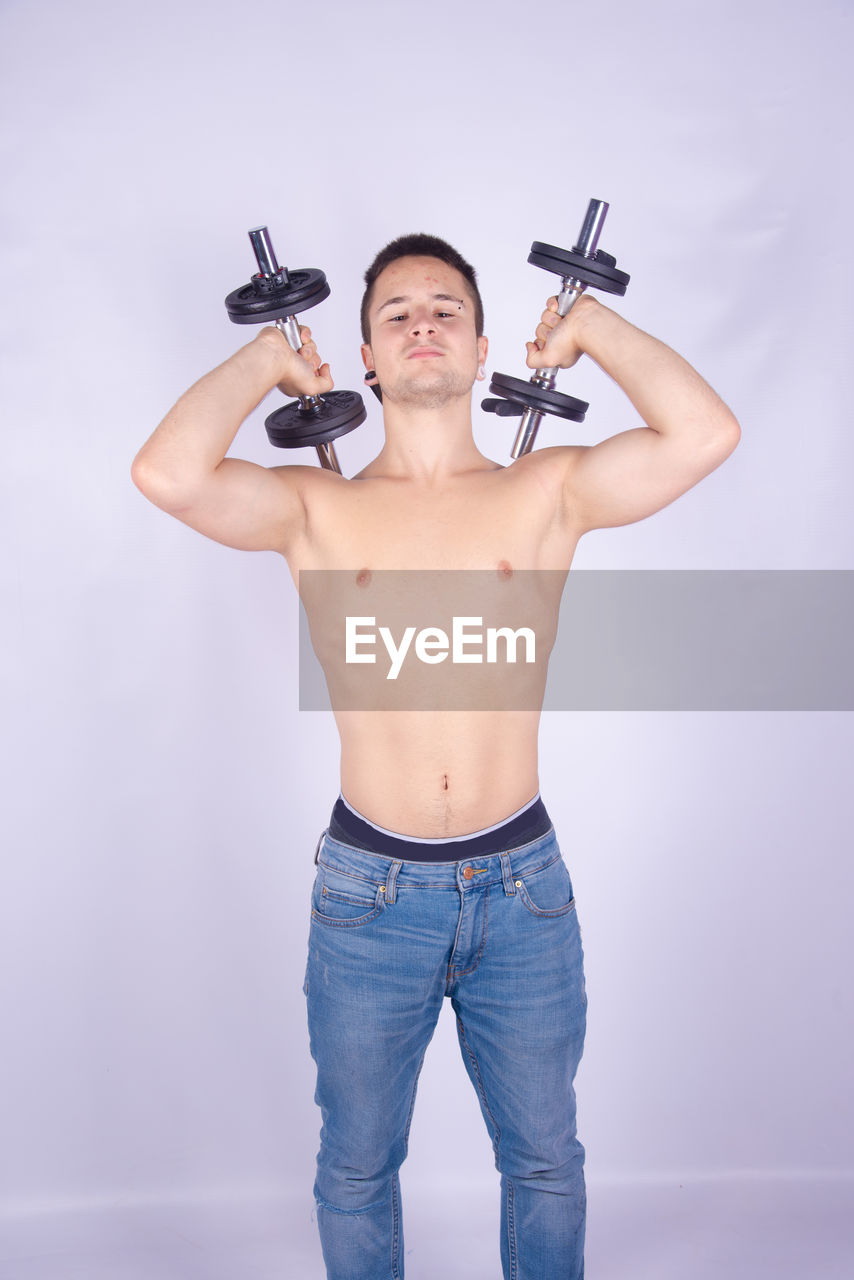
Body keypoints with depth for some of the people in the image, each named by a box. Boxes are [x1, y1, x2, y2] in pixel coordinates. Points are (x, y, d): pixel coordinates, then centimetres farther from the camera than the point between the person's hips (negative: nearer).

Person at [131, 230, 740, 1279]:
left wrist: (591, 326, -2)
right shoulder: (314, 510, -4)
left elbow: (706, 434, -17)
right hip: (369, 892, 0)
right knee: (355, 1170, 21)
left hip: (522, 886, 1)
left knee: (545, 1162, 21)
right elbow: (166, 474, -21)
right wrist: (268, 358, -5)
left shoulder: (547, 494, -2)